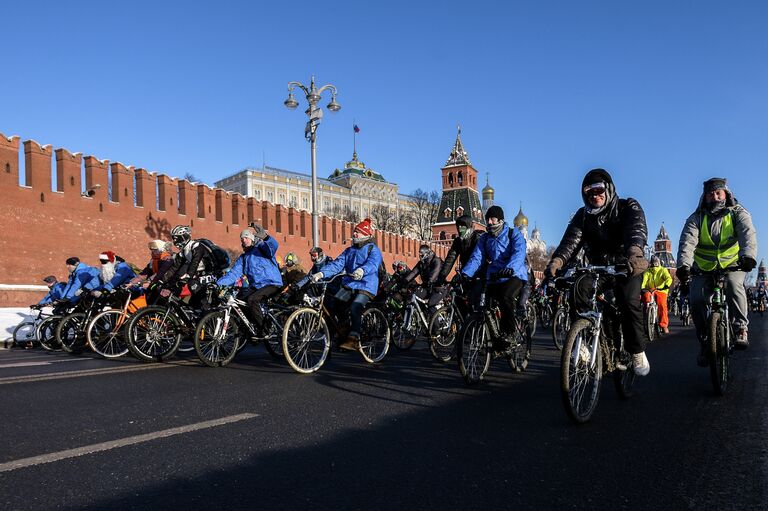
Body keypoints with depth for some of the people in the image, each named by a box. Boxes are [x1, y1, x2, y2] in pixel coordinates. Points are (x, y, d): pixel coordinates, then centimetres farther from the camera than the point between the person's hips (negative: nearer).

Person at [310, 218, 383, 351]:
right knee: (334, 305, -15)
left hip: (366, 286, -6)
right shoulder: (349, 250, 19)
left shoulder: (373, 250, 1)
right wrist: (321, 273, -12)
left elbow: (372, 263, -21)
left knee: (355, 308, -29)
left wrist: (362, 271, -45)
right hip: (349, 285, 6)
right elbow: (337, 264, 6)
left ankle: (354, 340, -25)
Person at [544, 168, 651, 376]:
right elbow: (571, 240, -15)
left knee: (628, 302, -26)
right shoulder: (583, 215, 1)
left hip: (626, 267, -3)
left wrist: (635, 253, -52)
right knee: (578, 290, -24)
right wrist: (556, 261, -37)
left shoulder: (629, 207, -7)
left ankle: (638, 352, -6)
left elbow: (637, 230, -29)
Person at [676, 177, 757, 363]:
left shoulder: (738, 213, -3)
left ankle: (741, 328, -18)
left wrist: (748, 255, -46)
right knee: (696, 298, -19)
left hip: (733, 265, -1)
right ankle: (704, 340, 0)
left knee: (733, 284, -34)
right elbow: (687, 241, -20)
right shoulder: (696, 218, -3)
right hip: (704, 269, 1)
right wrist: (683, 264, -40)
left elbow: (748, 234, -24)